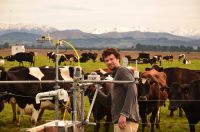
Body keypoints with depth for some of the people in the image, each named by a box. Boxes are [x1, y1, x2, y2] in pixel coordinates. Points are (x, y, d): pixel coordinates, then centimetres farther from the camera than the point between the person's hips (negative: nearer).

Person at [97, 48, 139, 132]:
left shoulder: (123, 71, -3)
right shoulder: (116, 75, 26)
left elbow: (132, 91, -19)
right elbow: (109, 100, 26)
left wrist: (124, 114, -26)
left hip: (126, 120, -10)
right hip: (120, 120, 10)